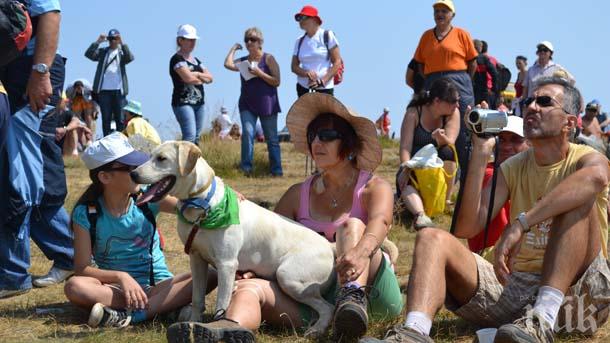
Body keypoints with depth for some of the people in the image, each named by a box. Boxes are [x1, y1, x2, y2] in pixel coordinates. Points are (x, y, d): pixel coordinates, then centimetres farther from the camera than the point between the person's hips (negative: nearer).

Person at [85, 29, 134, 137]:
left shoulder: (122, 52, 11)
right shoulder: (102, 52, 13)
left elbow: (130, 58, -10)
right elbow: (88, 54, 0)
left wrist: (122, 44, -19)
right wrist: (98, 42, -10)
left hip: (118, 90, -1)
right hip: (104, 90, 1)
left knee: (120, 118, 0)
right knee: (106, 118, 2)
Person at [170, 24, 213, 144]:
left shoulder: (195, 60, 19)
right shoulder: (177, 59, -6)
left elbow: (210, 78, 12)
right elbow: (188, 78, -19)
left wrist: (197, 74, -7)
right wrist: (202, 78, 1)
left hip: (199, 103, 8)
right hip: (183, 103, -8)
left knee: (196, 139, 6)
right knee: (189, 137, -19)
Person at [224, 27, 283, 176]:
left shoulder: (268, 59, 0)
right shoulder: (243, 61, 11)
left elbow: (277, 81, -6)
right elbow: (228, 64, -9)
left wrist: (260, 73, -17)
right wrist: (234, 48, 4)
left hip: (267, 104, -2)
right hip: (247, 104, 3)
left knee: (272, 138, 3)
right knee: (247, 133, -17)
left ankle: (276, 169, 9)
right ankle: (246, 166, -15)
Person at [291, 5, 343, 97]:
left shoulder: (327, 36, -1)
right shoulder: (300, 41, 11)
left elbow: (337, 62, -4)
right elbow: (294, 66, 9)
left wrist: (322, 81, -13)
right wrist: (306, 73, -13)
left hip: (325, 88, -4)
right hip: (303, 87, 4)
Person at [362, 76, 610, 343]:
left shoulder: (584, 158, 0)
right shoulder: (513, 168, 13)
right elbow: (468, 226, -1)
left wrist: (520, 224, -38)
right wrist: (480, 152, -7)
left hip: (576, 290, -4)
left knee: (579, 200, -26)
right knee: (432, 238, -12)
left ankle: (543, 319, -41)